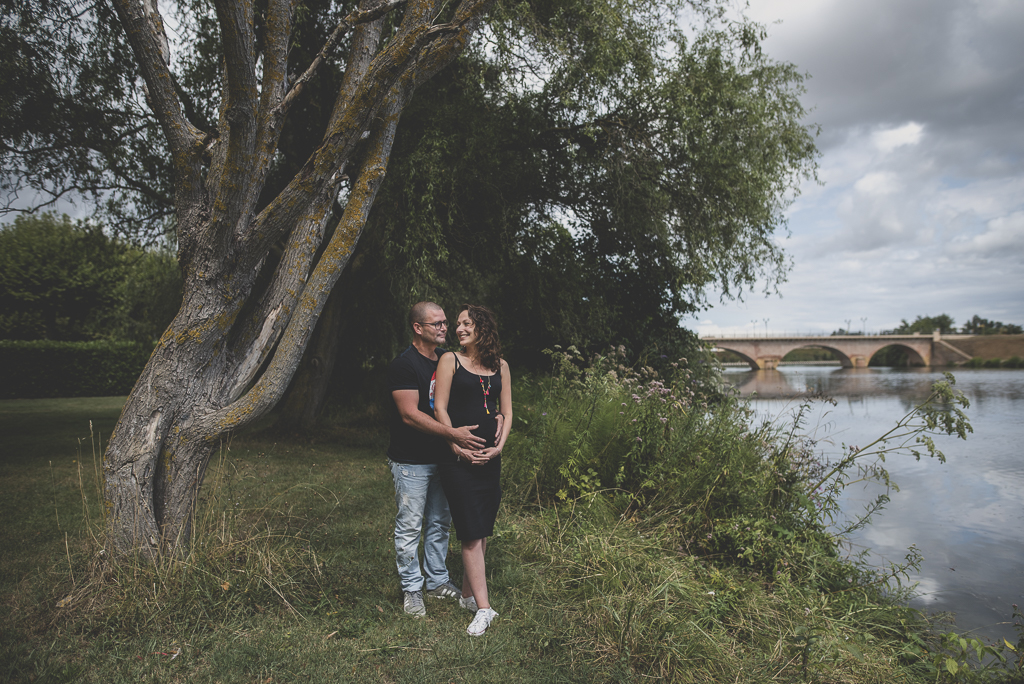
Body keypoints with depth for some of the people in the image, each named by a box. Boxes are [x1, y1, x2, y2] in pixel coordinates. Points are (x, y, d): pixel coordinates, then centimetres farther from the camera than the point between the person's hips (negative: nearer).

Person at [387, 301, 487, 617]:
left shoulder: (448, 359, 7)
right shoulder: (404, 365, -16)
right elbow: (410, 414, -23)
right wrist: (453, 433, -29)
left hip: (443, 457, 7)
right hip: (411, 461, -7)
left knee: (440, 522, 17)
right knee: (410, 527, 4)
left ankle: (437, 580, 33)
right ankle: (411, 588, 21)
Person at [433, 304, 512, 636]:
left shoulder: (500, 366, 11)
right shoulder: (450, 361, 1)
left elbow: (506, 410, 12)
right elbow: (440, 409, -4)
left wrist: (499, 445, -2)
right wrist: (457, 446, -12)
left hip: (490, 457, 4)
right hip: (459, 457, -4)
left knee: (483, 530, 10)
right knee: (471, 532, -5)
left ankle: (468, 593, 26)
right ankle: (483, 608, 1)